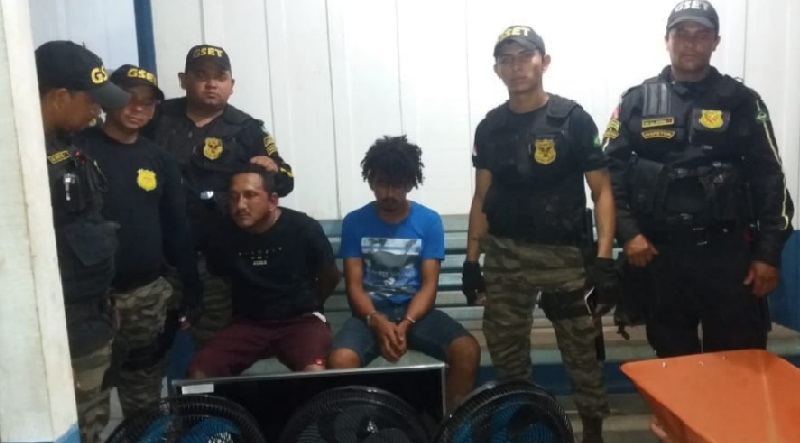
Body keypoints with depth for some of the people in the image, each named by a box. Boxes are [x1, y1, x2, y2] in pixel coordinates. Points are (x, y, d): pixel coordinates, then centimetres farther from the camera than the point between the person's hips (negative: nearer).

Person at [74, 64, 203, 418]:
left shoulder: (159, 159, 8)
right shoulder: (79, 148, -5)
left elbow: (176, 227, 10)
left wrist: (191, 286, 8)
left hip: (149, 294, 4)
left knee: (146, 399, 15)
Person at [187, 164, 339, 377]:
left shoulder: (304, 228, -11)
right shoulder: (224, 234, -4)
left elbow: (331, 276, 6)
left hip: (301, 319, -3)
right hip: (248, 321, 3)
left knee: (315, 373, -33)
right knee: (199, 372, -18)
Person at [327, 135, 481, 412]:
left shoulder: (429, 221, -1)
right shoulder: (354, 223, 0)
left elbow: (429, 285, -4)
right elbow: (354, 286, -3)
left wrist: (405, 324, -22)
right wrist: (376, 321, -23)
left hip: (416, 310, 1)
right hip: (371, 312, 0)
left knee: (468, 351, -26)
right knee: (340, 360, -32)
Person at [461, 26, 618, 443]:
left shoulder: (573, 119, -4)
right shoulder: (489, 127, 7)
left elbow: (602, 192, -4)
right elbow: (482, 198, 11)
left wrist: (604, 258, -12)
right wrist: (471, 259, 7)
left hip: (565, 254, -3)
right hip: (505, 255, 3)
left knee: (582, 351, 2)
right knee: (506, 353, 11)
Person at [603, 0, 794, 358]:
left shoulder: (742, 101, 4)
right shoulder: (637, 101, 5)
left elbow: (769, 179, 4)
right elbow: (610, 170, 1)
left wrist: (769, 252, -2)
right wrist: (627, 233, -9)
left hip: (727, 251, 0)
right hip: (659, 253, 1)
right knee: (672, 359, 14)